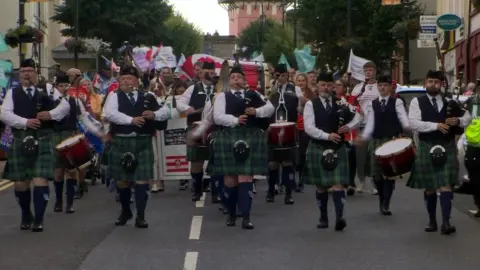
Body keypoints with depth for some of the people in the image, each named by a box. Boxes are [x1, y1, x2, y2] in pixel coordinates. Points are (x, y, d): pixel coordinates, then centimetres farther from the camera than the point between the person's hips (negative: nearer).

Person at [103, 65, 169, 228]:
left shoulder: (147, 97, 9)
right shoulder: (115, 96, 3)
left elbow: (166, 111, 9)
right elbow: (110, 114, -15)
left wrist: (154, 114, -12)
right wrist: (131, 120, -24)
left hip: (143, 143, 0)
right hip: (121, 143, 0)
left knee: (142, 179, -3)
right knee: (122, 179, 11)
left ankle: (140, 216, 5)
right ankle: (125, 211, 33)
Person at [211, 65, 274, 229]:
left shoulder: (253, 95, 14)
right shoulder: (222, 96, 6)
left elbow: (270, 108, 6)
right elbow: (217, 117, -7)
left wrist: (256, 111, -11)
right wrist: (235, 120, -20)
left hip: (250, 139, 1)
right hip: (228, 139, -1)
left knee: (246, 178, -5)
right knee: (230, 179, 5)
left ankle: (246, 218, -5)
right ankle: (231, 214, 22)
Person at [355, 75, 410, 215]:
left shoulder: (397, 102, 2)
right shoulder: (372, 104, 10)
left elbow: (403, 118, -10)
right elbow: (370, 124, 2)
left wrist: (408, 127, -31)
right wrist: (363, 137, -14)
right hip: (376, 141, 3)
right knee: (376, 173, 4)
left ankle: (385, 204, -2)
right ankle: (383, 201, 24)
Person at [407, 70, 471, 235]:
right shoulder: (417, 102, 0)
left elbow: (468, 117, 10)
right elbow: (413, 123, -14)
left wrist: (458, 121, -12)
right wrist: (436, 125, -20)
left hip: (447, 147, 1)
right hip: (427, 148, -1)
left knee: (446, 185, -8)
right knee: (429, 187, 8)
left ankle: (446, 223, -11)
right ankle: (432, 221, 22)